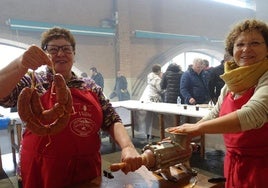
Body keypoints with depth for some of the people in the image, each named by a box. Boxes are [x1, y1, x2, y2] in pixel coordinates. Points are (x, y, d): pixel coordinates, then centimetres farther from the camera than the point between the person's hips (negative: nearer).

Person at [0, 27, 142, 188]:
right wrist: (21, 65, -35)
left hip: (89, 173, 3)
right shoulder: (32, 84, -3)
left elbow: (112, 121, 0)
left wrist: (127, 147, -18)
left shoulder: (91, 87, 3)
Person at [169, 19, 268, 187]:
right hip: (234, 164, 6)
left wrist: (198, 128, -29)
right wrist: (181, 135, 6)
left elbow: (253, 114, -33)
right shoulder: (231, 83, 3)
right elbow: (215, 115, 13)